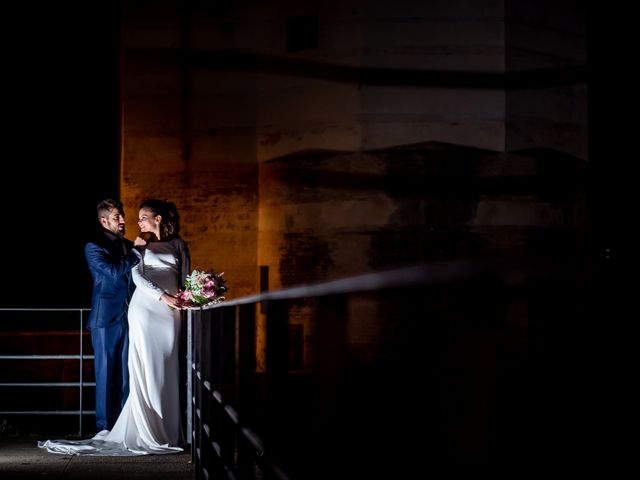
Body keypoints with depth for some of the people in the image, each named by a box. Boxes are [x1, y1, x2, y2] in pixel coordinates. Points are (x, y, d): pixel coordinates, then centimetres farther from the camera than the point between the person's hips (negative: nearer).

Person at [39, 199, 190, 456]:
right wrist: (163, 296, -16)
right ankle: (148, 433, -5)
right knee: (145, 371, -4)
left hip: (169, 314, 1)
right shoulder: (140, 245, 9)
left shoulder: (178, 245, 12)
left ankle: (169, 432, 2)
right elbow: (137, 276, -4)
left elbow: (186, 279, 11)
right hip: (144, 310, -1)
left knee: (167, 372, 0)